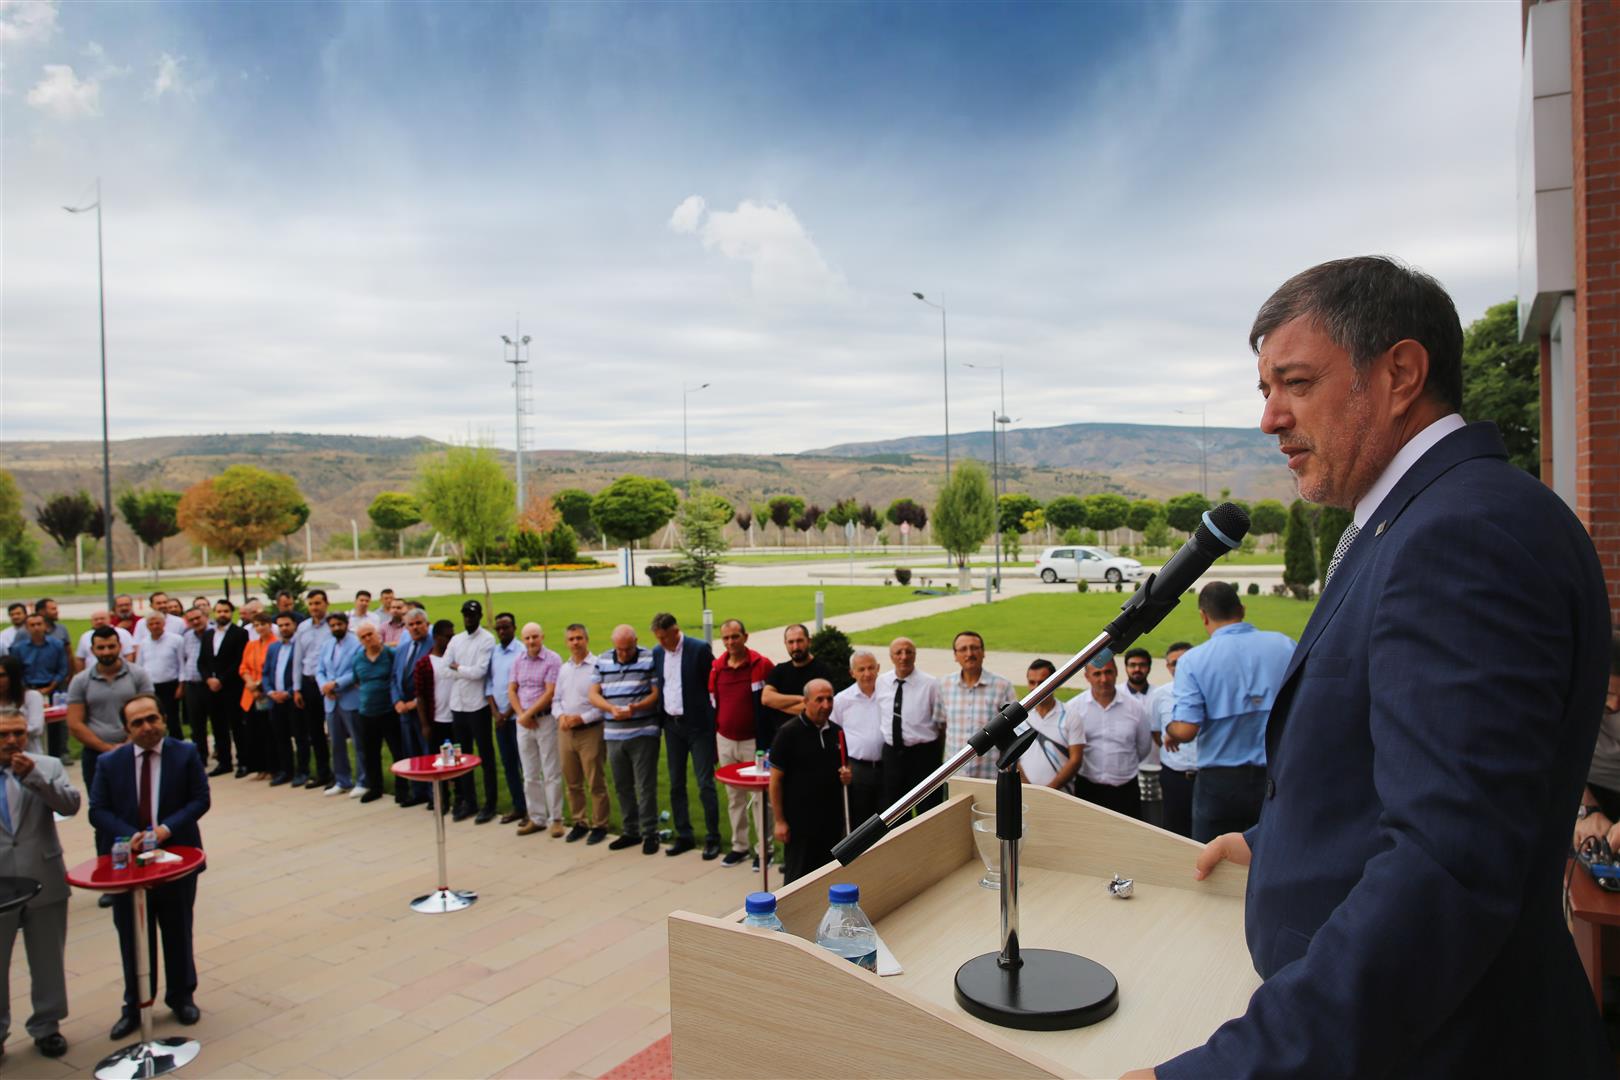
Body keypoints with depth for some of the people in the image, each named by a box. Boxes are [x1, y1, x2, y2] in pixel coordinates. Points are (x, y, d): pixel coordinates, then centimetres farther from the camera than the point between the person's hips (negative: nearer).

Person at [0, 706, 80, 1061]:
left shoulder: (48, 767, 1)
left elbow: (71, 805, -13)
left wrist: (33, 776, -22)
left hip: (44, 883, 1)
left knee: (48, 963, 13)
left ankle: (47, 1027, 29)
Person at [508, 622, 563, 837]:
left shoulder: (552, 660, -8)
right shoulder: (518, 662, 9)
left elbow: (550, 693, -13)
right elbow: (511, 690, 8)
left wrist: (529, 714, -12)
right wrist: (521, 714, -6)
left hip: (546, 720, -5)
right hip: (523, 722, 5)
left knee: (551, 773, 0)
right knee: (530, 775, 10)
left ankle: (555, 819, 7)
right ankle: (536, 818, 19)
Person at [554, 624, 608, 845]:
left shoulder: (598, 666, -10)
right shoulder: (563, 669, 12)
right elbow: (556, 699, 16)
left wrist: (582, 718, -16)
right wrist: (561, 716, -4)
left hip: (590, 731, -6)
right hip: (566, 732, 6)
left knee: (596, 783, 1)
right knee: (572, 783, 13)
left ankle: (599, 826, 12)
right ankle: (580, 823, 26)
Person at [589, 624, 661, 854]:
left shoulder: (649, 659, -6)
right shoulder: (602, 661, 7)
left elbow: (657, 694, -7)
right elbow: (594, 694, 5)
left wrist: (635, 707, -23)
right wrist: (612, 708, -14)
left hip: (643, 732, -4)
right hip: (614, 734, 5)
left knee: (646, 786, -1)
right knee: (622, 786, 12)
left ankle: (650, 833, 10)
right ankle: (630, 832, 25)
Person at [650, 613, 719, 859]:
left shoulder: (700, 648, -11)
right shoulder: (657, 652, 6)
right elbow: (658, 685, 14)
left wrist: (712, 718, -7)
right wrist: (661, 715, 7)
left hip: (698, 725, -6)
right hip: (672, 725, 6)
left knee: (705, 784, -3)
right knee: (676, 784, 11)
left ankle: (713, 838, 7)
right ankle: (684, 836, 23)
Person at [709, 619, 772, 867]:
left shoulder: (762, 665, -10)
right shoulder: (716, 668, 4)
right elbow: (713, 707, 11)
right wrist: (712, 744, 11)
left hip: (754, 741, -4)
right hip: (725, 741, 4)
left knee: (760, 796, 1)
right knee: (734, 797, 12)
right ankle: (739, 847, 23)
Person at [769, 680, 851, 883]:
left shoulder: (836, 732, 6)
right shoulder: (788, 733, -11)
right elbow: (775, 779, -9)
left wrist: (846, 775, -4)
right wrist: (780, 821, -10)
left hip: (832, 819, 5)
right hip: (799, 821, -5)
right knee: (797, 879, 4)